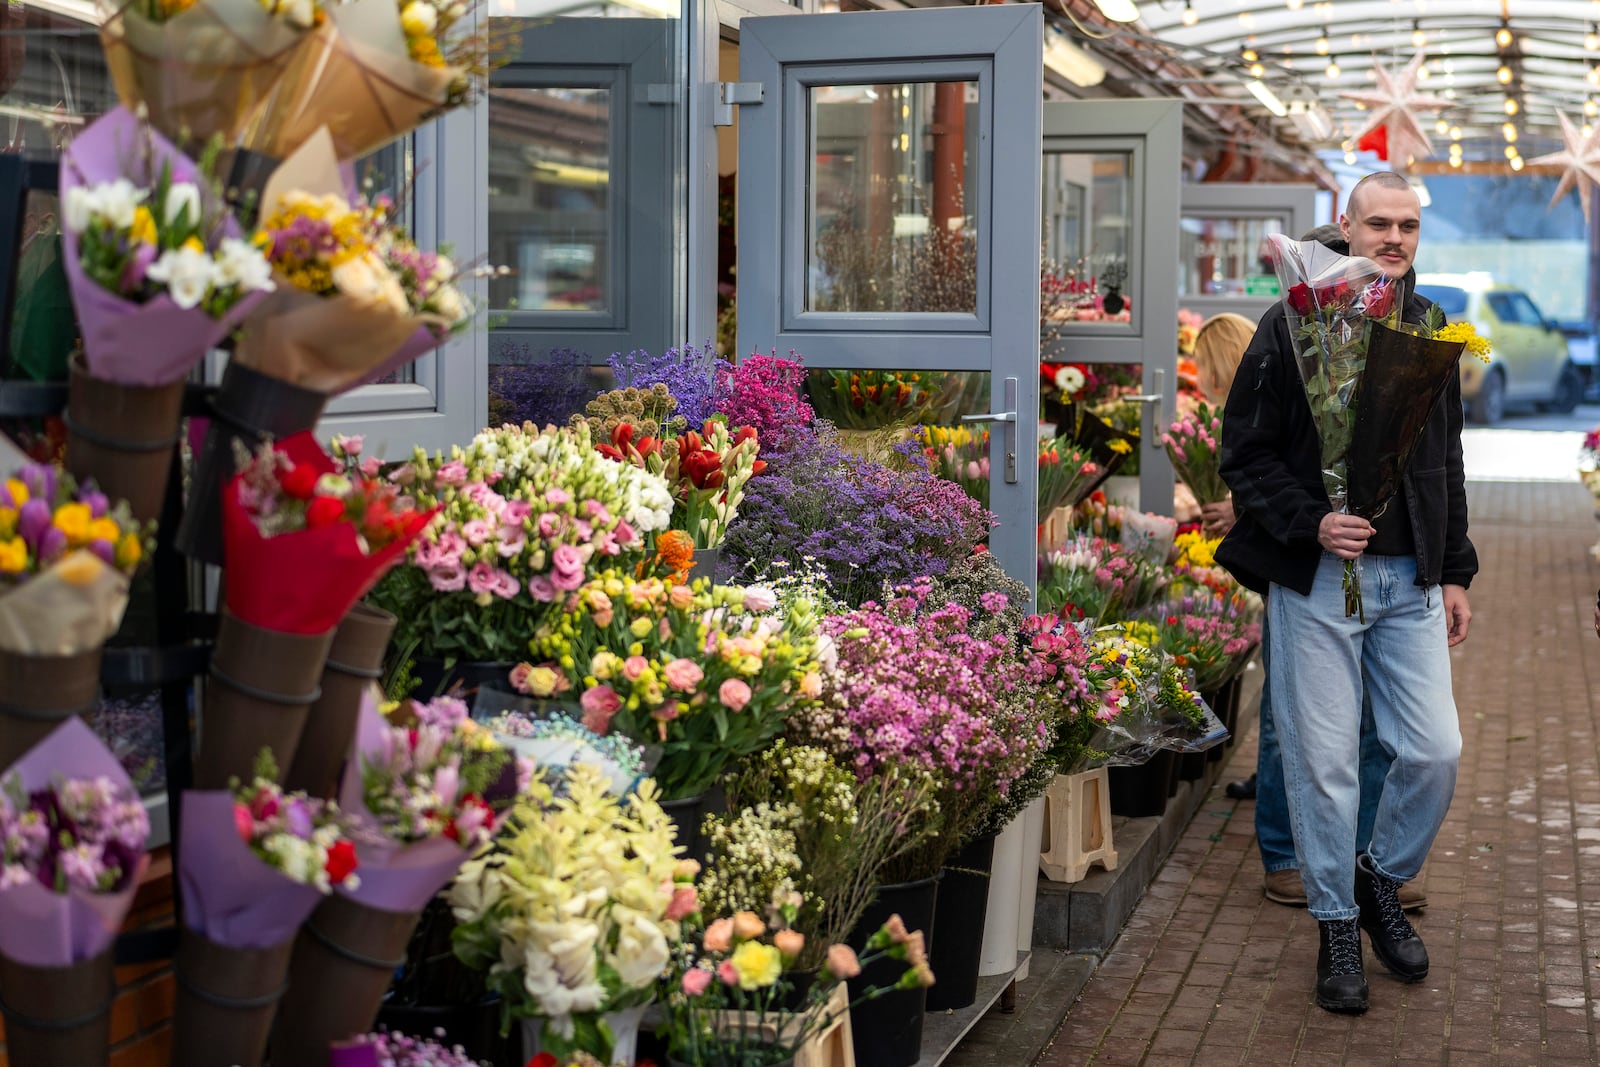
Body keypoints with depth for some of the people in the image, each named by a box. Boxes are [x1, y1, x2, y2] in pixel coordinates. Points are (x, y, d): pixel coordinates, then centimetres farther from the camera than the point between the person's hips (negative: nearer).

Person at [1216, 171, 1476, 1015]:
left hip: (1411, 580, 4)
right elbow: (1243, 454, -5)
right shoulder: (1292, 327, -4)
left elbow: (1447, 462, 18)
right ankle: (1336, 924, 19)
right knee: (1324, 762, 2)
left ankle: (1382, 881, 28)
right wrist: (1311, 525, -18)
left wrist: (1454, 571, 14)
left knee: (1436, 752, 2)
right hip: (1316, 578, -4)